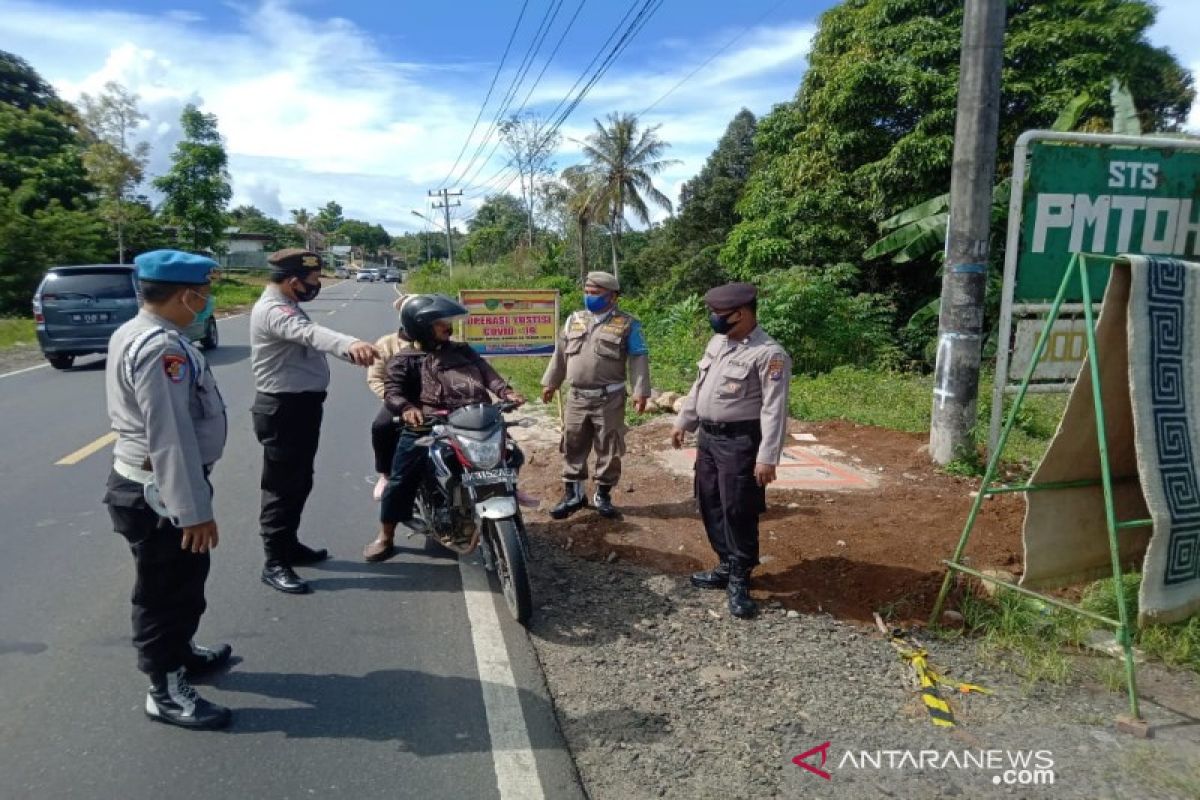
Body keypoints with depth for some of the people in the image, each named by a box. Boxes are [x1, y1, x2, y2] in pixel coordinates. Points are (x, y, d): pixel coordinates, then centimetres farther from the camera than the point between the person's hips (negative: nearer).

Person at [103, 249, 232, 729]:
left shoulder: (133, 334, 9)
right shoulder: (162, 348, -25)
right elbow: (170, 438, -29)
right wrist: (194, 510, -25)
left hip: (150, 485, 10)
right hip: (159, 493, -10)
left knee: (183, 580, 25)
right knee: (166, 590, 5)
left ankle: (178, 651, 45)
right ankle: (166, 690, 21)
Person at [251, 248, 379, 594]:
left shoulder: (286, 305, 13)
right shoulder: (273, 310, -22)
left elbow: (307, 335, 27)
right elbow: (309, 332, -44)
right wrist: (349, 344, -61)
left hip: (299, 404, 10)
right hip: (283, 410, -10)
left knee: (299, 483, 19)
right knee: (282, 487, -3)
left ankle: (289, 545, 33)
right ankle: (275, 564, 6)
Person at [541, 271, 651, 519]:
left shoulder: (627, 324, -4)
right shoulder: (574, 320, 10)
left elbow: (639, 359, -7)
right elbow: (560, 353, 16)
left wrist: (641, 392, -14)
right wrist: (550, 382, 15)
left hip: (609, 398, -4)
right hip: (577, 397, 4)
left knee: (609, 449, 5)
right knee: (573, 447, 9)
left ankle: (603, 495, 21)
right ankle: (573, 494, 22)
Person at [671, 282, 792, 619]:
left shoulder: (769, 354, -17)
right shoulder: (717, 342, 8)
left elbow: (774, 410, -20)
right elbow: (699, 386, 19)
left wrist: (767, 457, -23)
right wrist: (683, 422, 20)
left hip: (740, 442, -8)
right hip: (707, 436, 8)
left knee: (738, 512, -2)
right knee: (711, 506, 15)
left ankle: (739, 580, 14)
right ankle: (727, 566, 31)